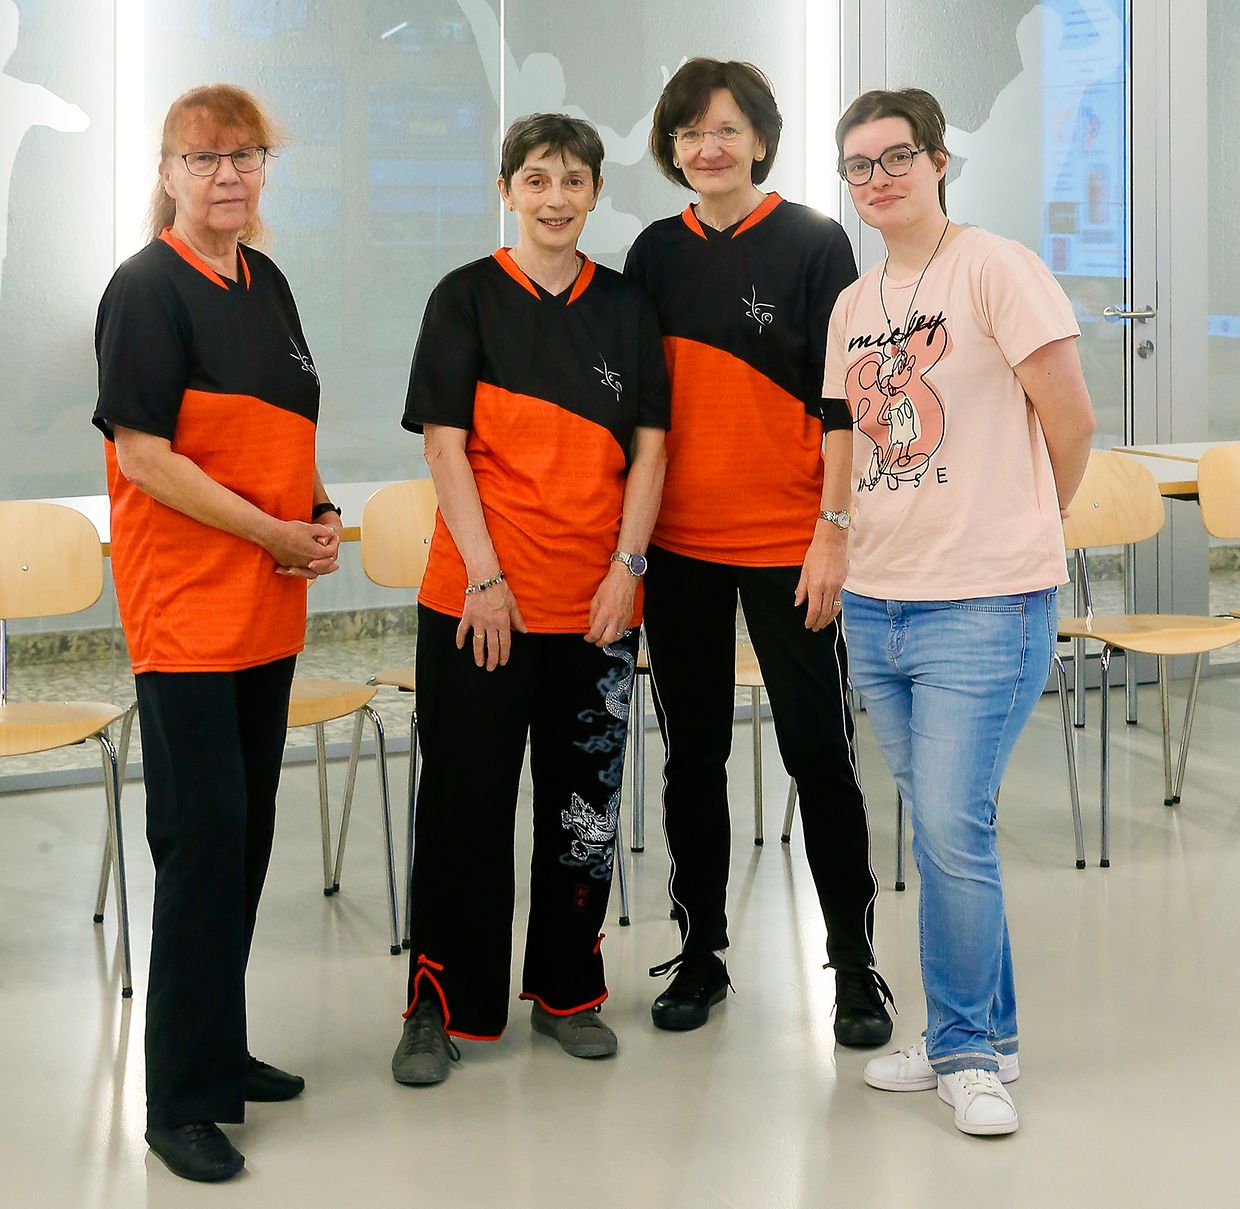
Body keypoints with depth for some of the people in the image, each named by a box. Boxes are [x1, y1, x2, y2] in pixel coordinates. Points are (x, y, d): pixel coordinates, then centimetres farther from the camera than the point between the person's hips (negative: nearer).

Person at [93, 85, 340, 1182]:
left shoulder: (267, 285, 12)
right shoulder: (149, 289, -10)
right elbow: (143, 455, -16)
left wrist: (318, 513, 4)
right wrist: (280, 536, -14)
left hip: (268, 601, 8)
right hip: (185, 604, -7)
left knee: (246, 834, 13)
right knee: (203, 836, -6)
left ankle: (219, 1050, 26)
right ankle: (184, 1101, 3)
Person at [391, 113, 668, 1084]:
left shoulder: (626, 307, 9)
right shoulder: (468, 298, 0)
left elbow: (650, 444, 6)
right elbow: (445, 441, -5)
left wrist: (627, 565, -5)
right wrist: (486, 573, -13)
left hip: (599, 597, 3)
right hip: (479, 595, -3)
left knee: (587, 799, 10)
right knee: (467, 796, 1)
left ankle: (567, 990, 24)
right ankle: (443, 1003, 12)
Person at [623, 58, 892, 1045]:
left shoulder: (815, 243, -5)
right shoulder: (658, 253, 7)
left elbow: (842, 402, -7)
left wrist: (835, 530, -13)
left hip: (786, 544, -4)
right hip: (677, 541, 4)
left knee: (818, 750, 0)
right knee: (692, 752, 11)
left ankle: (855, 964, 11)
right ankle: (700, 954, 23)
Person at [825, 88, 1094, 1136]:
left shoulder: (994, 268, -8)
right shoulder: (854, 305, 13)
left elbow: (1071, 421, -8)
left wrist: (1021, 529, 5)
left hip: (985, 606, -7)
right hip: (877, 604, 7)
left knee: (953, 826, -9)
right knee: (938, 826, 12)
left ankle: (963, 1048, 7)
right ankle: (982, 1035, 24)